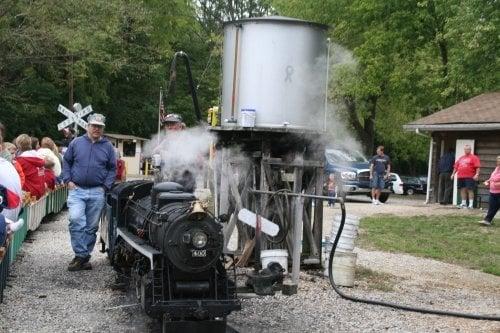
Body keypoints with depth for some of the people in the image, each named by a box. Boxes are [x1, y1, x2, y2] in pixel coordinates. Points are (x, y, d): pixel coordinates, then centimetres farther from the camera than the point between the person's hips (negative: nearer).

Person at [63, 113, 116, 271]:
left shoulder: (108, 146, 7)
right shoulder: (76, 143, 5)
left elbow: (112, 169, 11)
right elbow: (66, 162, 12)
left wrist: (106, 186, 0)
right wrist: (68, 180, 0)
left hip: (97, 193, 2)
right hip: (77, 190, -1)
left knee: (92, 226, 6)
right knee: (76, 220, -20)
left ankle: (84, 256, 17)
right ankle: (81, 255, -12)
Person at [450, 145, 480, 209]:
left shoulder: (474, 158, 0)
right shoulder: (460, 158, 20)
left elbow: (478, 167, -9)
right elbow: (456, 166, 23)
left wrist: (477, 174, -19)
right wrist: (453, 174, 16)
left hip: (469, 177, -6)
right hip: (460, 177, 6)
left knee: (470, 190, -7)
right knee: (463, 190, 8)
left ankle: (471, 204, -6)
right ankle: (463, 203, 15)